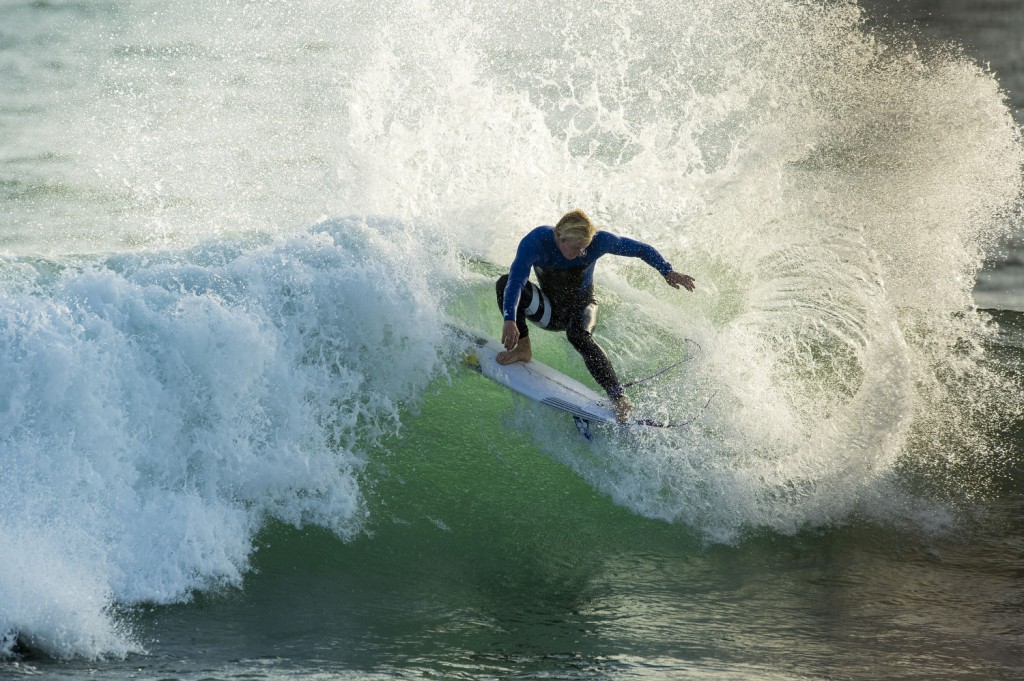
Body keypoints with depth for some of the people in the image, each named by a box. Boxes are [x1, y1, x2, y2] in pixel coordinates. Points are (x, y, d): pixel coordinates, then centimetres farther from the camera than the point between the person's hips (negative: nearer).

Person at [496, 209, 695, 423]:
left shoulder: (598, 241, -24)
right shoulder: (535, 243, -28)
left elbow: (640, 249, -10)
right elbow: (516, 280, -41)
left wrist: (668, 272, -22)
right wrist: (510, 320, -57)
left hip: (581, 307, -2)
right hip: (549, 310, 2)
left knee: (578, 335, -38)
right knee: (504, 283, -25)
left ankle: (619, 399, -39)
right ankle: (522, 348, -14)